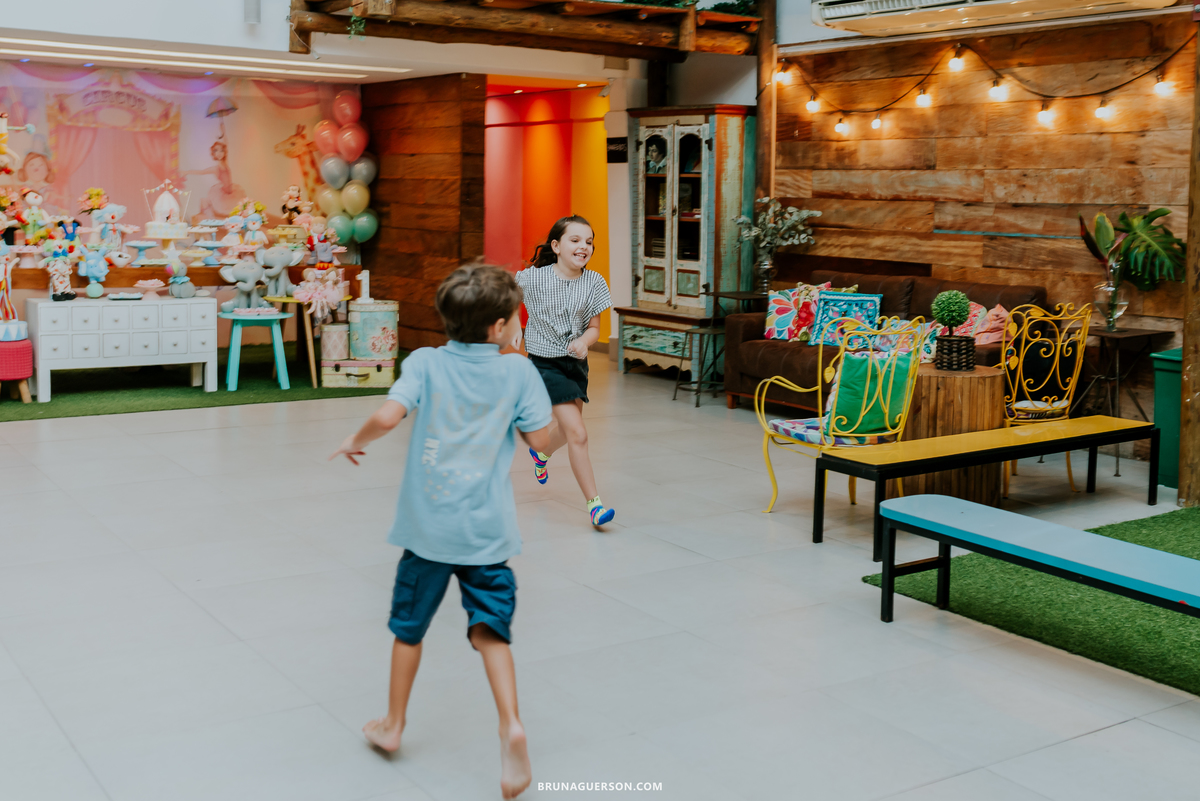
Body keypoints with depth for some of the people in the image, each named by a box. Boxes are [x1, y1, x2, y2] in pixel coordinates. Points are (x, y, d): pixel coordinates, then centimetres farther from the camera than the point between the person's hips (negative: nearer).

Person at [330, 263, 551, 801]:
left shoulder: (425, 363, -4)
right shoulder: (518, 372, -3)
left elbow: (388, 416, -18)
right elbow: (541, 442, -1)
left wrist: (356, 441, 1)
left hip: (428, 524, 1)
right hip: (487, 528, 0)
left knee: (409, 627, 17)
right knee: (489, 628, 3)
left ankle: (393, 725, 33)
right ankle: (510, 724, -18)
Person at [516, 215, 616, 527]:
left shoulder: (593, 282, -7)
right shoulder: (532, 278, -15)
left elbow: (594, 327, -3)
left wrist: (583, 342, -23)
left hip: (576, 362, 5)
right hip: (546, 363, -5)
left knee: (568, 428, 23)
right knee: (578, 434, -14)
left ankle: (541, 453, 58)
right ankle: (594, 504, -7)